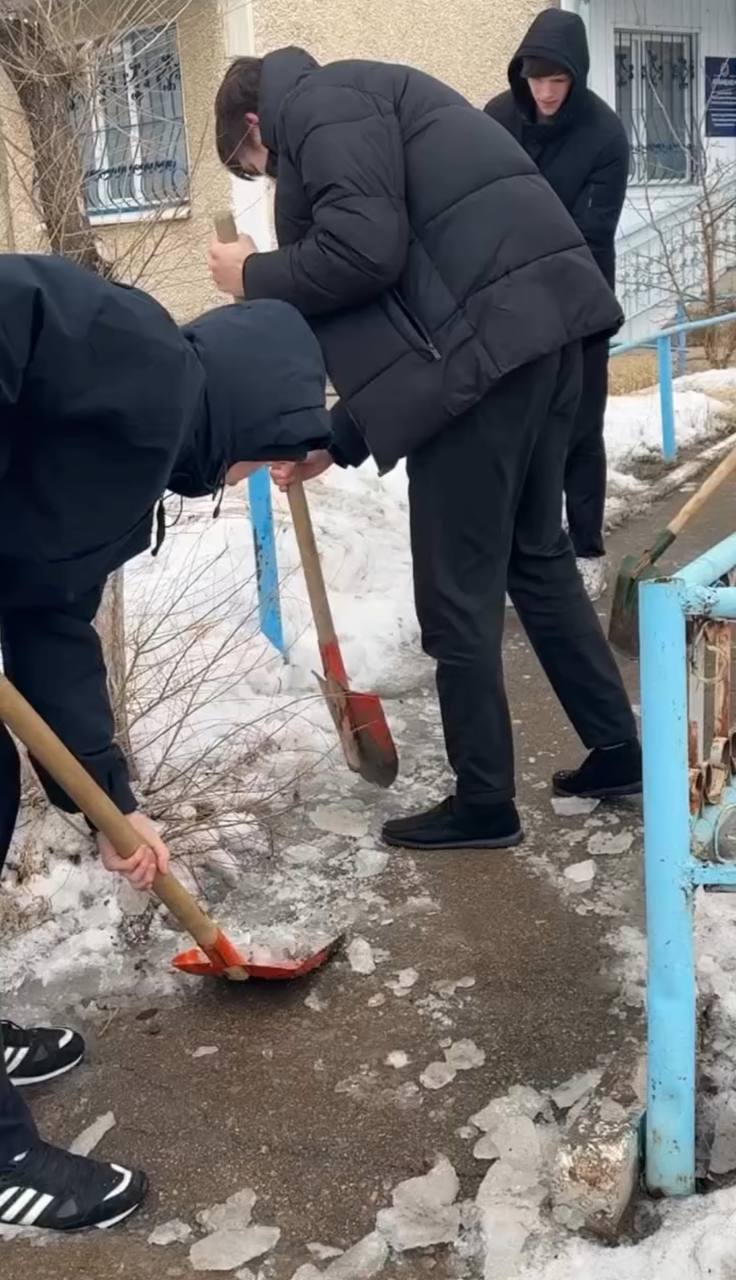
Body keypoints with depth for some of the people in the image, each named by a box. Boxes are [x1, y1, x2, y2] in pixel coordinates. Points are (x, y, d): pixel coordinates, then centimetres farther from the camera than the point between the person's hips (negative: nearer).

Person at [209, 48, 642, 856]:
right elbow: (398, 307, 27)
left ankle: (483, 803, 15)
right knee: (537, 554, 21)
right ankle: (616, 750, 31)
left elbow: (366, 250, -17)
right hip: (538, 325, 10)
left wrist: (256, 278, 2)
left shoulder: (320, 100, 1)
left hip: (488, 342, -10)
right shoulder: (364, 106, 31)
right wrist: (339, 439, 25)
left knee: (458, 588, 1)